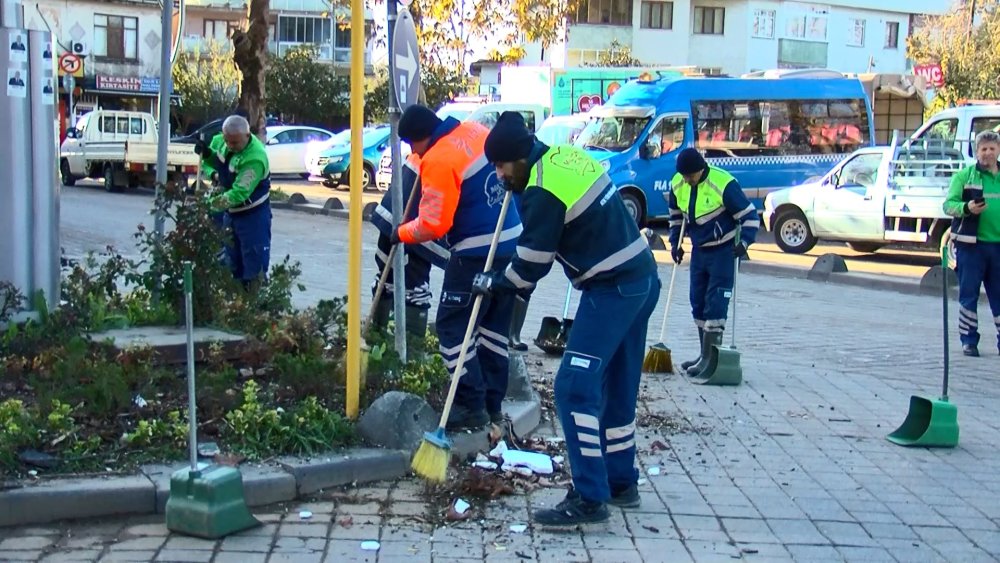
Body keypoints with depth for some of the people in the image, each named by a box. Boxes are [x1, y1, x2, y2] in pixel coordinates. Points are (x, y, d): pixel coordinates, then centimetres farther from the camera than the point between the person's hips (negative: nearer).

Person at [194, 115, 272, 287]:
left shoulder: (255, 158, -31)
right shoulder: (231, 141, -6)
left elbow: (239, 193, -33)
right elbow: (221, 163, 12)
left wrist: (210, 204, -32)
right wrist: (207, 154, -9)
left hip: (253, 215, -8)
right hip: (231, 212, 8)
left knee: (254, 266, -6)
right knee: (233, 262, 19)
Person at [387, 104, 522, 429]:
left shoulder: (438, 160, -18)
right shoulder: (476, 131, 6)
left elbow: (433, 224, -18)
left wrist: (400, 234, -2)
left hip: (477, 253, -9)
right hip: (511, 243, 9)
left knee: (453, 326, 1)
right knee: (495, 325, 15)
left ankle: (472, 406, 2)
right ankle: (492, 403, 21)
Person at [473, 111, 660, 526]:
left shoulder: (542, 193, -19)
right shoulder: (568, 155, 9)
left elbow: (530, 266, -12)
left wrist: (493, 284, 5)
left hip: (611, 292, -10)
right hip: (642, 279, 10)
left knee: (575, 389, -8)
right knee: (618, 388, 16)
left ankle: (589, 498, -7)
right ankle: (621, 482, 26)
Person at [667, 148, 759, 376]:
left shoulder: (724, 184, -24)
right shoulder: (677, 184, -5)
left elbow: (749, 215, -18)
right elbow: (676, 214, 14)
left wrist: (744, 242, -29)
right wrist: (675, 242, 8)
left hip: (724, 251, -7)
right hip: (699, 250, 7)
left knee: (716, 303, -11)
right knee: (698, 303, 11)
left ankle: (710, 357, -8)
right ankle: (705, 355, 22)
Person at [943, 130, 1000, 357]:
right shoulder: (964, 175, 2)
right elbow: (949, 204, -5)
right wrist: (966, 208, -24)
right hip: (971, 244, -3)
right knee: (969, 294, 0)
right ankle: (969, 340, 8)